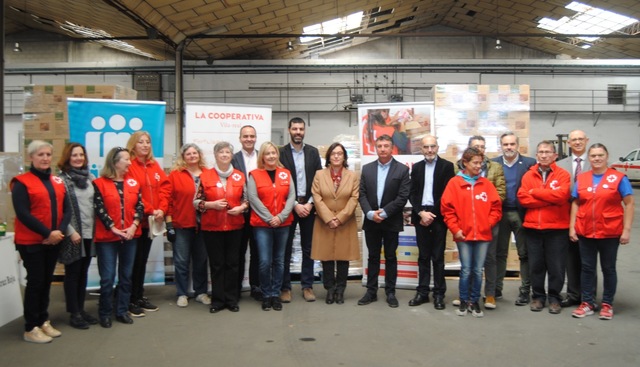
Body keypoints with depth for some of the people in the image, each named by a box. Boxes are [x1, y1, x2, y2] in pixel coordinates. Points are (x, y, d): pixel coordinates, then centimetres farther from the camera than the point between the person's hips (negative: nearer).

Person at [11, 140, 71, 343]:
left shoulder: (57, 182, 10)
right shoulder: (21, 182, -8)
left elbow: (67, 210, 5)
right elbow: (22, 214, -16)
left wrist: (59, 231, -12)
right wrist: (47, 233, -19)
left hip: (54, 241, 5)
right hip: (31, 242, -5)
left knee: (47, 281, 12)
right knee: (35, 282, -1)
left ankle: (43, 321, 24)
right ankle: (31, 328, 9)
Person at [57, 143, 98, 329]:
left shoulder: (90, 178, 11)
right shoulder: (61, 180, -7)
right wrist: (71, 231, -15)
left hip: (90, 233, 5)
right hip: (73, 234, -5)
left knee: (83, 273, 13)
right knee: (73, 274, 4)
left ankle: (81, 309, 24)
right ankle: (74, 314, 13)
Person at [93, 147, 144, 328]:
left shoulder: (133, 182, 8)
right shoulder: (99, 183, -4)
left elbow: (140, 206, 3)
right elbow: (99, 209, -10)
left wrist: (133, 226, -10)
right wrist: (114, 228, -15)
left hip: (130, 236, 4)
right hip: (107, 237, -4)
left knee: (126, 276, 10)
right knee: (108, 277, -1)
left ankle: (122, 310, 21)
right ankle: (105, 313, 14)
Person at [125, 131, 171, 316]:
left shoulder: (154, 165, 12)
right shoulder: (128, 166, -10)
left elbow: (165, 187, 7)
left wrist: (162, 209, -7)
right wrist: (150, 211, -17)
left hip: (150, 221, 6)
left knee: (143, 259, 14)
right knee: (135, 260, 0)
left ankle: (140, 297, 25)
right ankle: (131, 301, 10)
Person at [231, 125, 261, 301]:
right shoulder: (233, 159, -1)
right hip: (240, 212, -1)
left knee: (257, 251, 10)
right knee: (239, 251, 9)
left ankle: (255, 286, 21)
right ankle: (236, 287, 20)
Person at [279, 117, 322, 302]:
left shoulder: (313, 152, 6)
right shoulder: (281, 153, -2)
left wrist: (310, 203, -7)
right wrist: (295, 205, -12)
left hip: (308, 206, 2)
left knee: (308, 248, 8)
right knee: (286, 248, 4)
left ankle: (307, 286, 16)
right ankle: (285, 287, 13)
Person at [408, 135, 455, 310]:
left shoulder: (447, 166, -1)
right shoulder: (416, 167, 11)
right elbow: (412, 193, 7)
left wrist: (432, 214, -9)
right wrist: (421, 212, -8)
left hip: (437, 216, -3)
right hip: (420, 215, 3)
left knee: (438, 257, 2)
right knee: (423, 256, 9)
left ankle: (439, 294, 11)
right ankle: (422, 292, 16)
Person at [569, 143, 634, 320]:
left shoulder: (619, 178, -4)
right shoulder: (581, 178, 6)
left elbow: (630, 204, -4)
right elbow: (575, 203, 10)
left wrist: (626, 230, -9)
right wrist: (572, 227, 4)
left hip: (610, 233, -3)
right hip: (585, 232, 3)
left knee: (608, 268, 9)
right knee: (587, 268, 9)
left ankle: (607, 304, 21)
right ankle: (587, 303, 20)